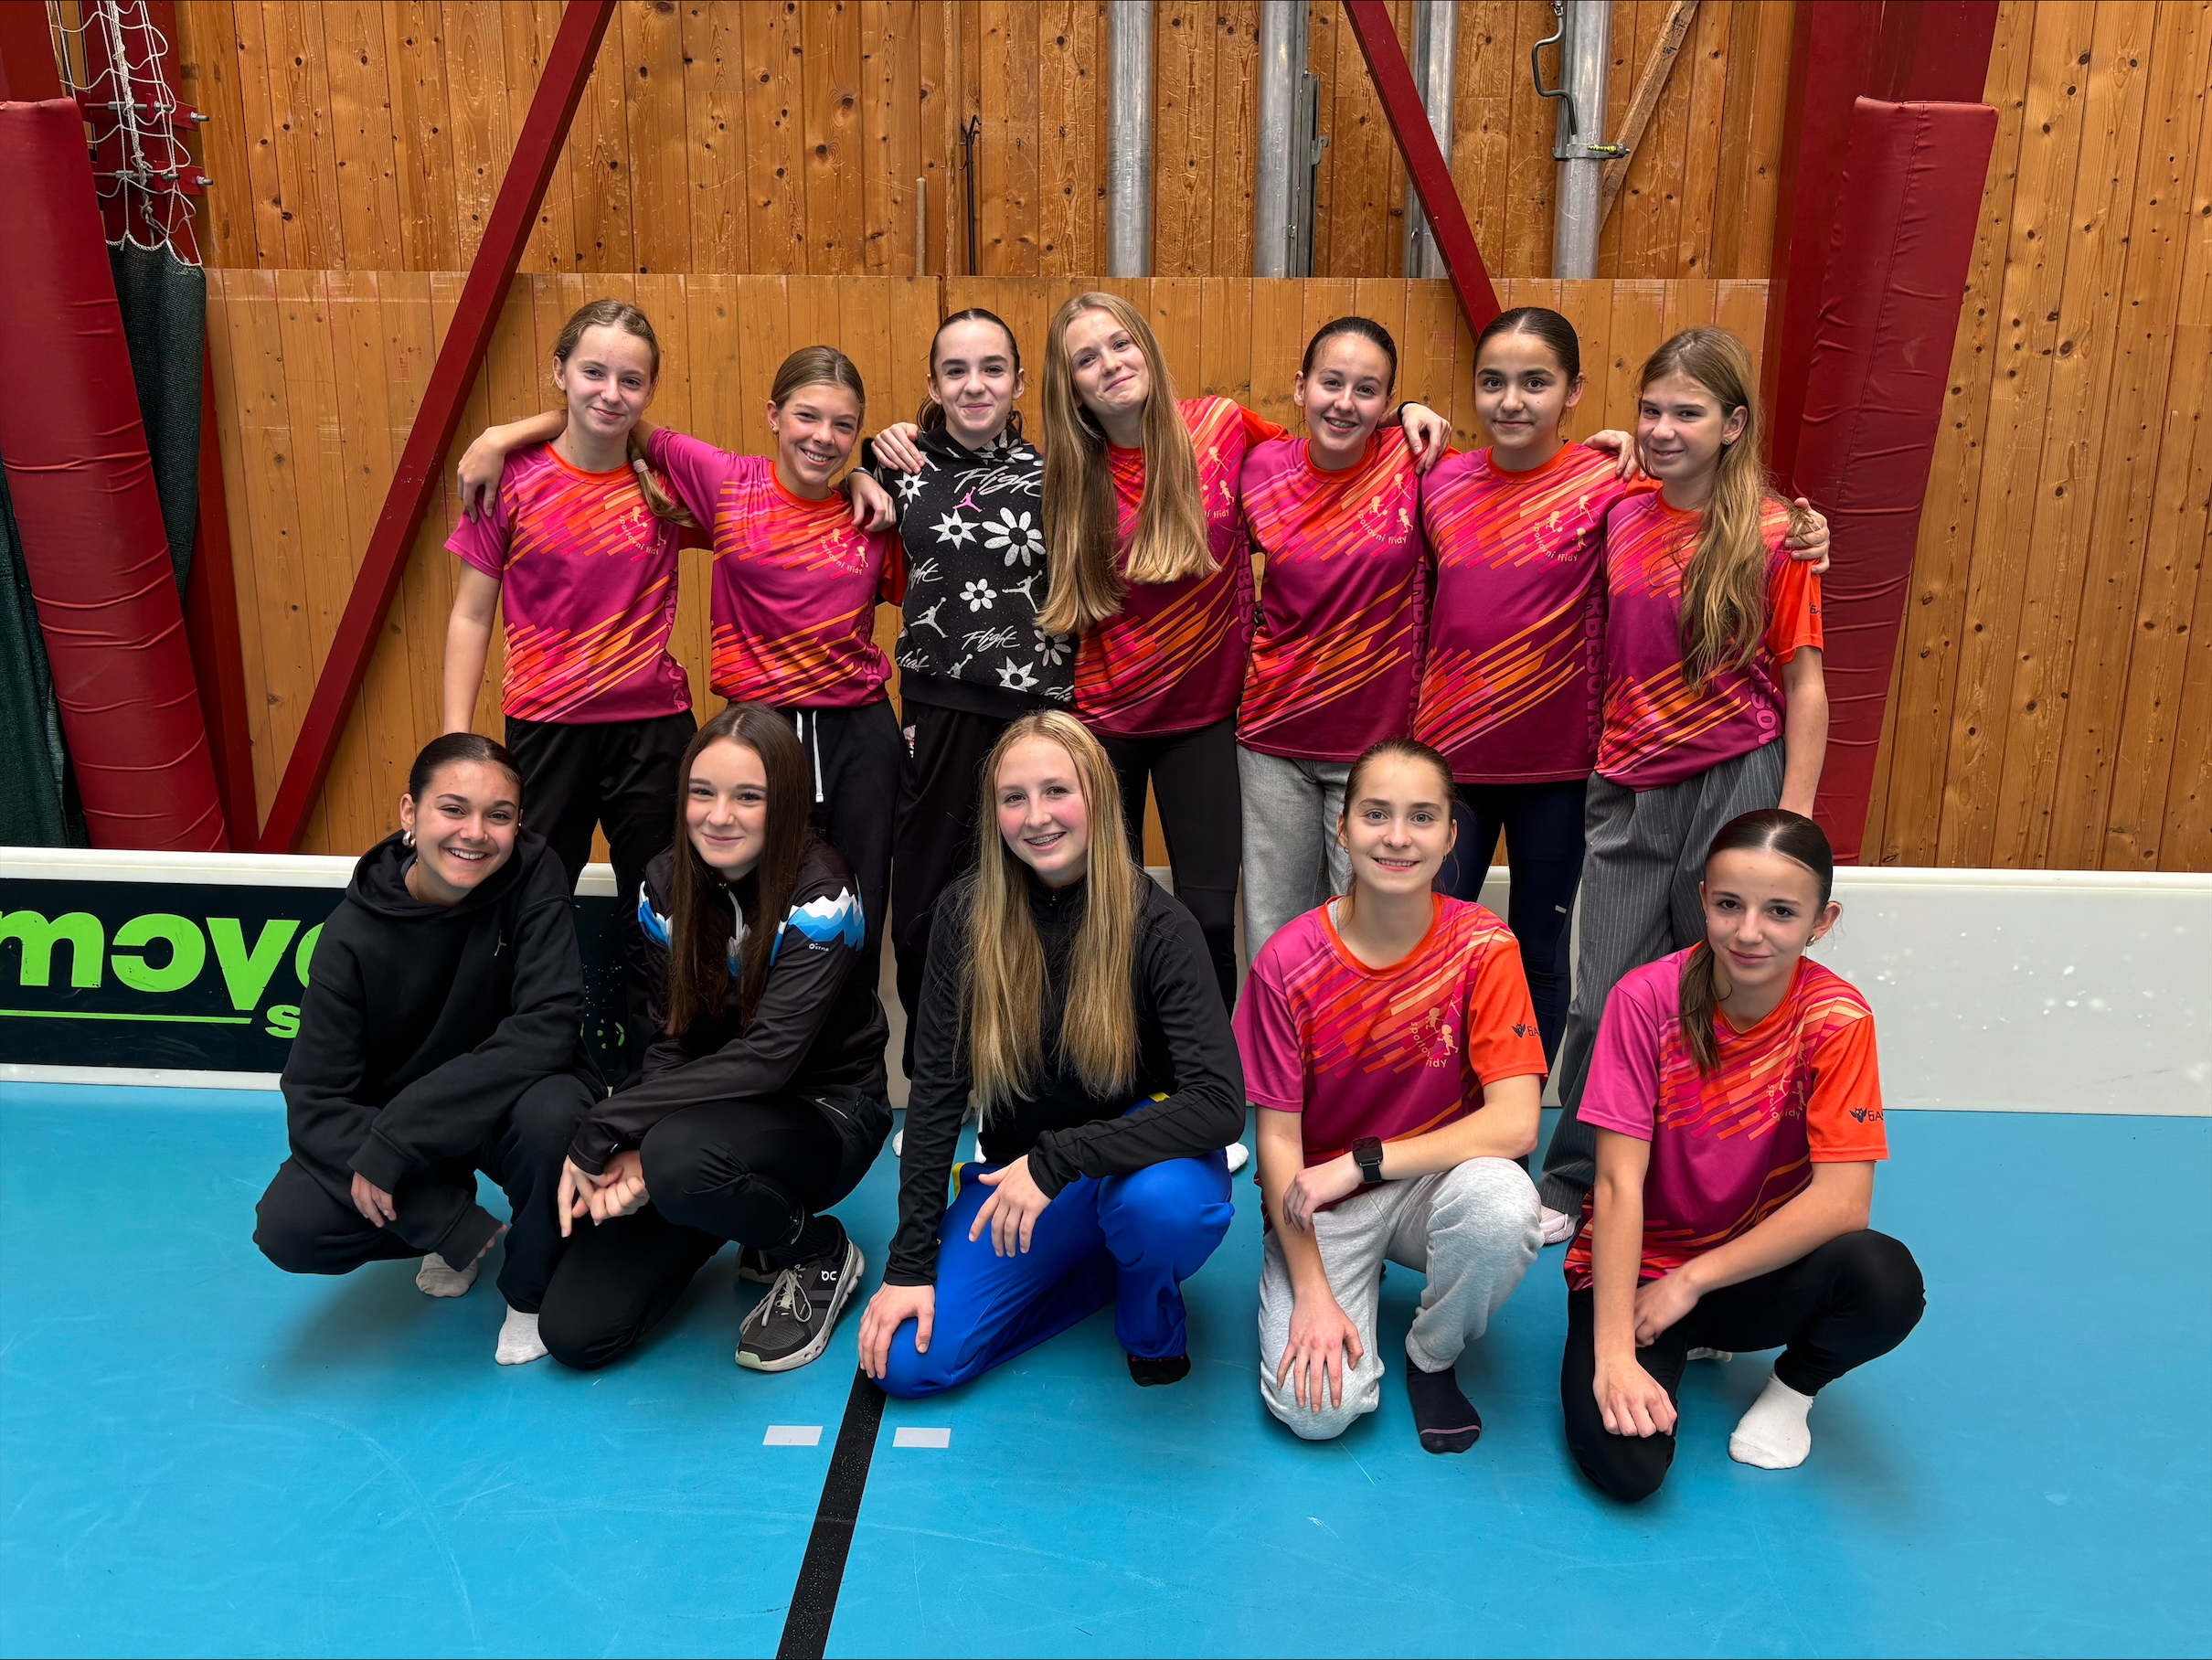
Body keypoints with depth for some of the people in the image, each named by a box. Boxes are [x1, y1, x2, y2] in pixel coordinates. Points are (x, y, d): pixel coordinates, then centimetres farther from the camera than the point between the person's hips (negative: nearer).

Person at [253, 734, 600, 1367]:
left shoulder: (534, 875, -20)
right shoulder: (356, 931, -17)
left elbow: (548, 1028, -28)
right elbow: (314, 1098, -16)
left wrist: (393, 1137, -30)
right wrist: (375, 1154, -36)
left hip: (510, 1102, -2)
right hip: (389, 1123, 2)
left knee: (553, 1113, -36)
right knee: (286, 1228, -21)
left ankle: (532, 1290, -5)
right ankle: (462, 1230, 10)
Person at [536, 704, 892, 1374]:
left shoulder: (819, 898, -20)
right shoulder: (666, 885, -3)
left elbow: (767, 1057, -28)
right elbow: (672, 1042, -2)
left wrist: (604, 1129, -28)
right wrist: (629, 1149, -21)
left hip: (823, 1110, -5)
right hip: (717, 1109, 5)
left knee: (680, 1158, -39)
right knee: (574, 1332, -5)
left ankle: (819, 1254, -6)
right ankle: (757, 1216, 18)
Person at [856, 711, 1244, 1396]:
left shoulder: (1157, 924, -18)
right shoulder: (967, 915, -10)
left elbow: (1220, 1102, -27)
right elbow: (936, 1091, -7)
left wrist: (1056, 1160, -32)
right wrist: (911, 1264, -10)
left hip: (1140, 1158, -3)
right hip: (1018, 1169, 4)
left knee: (1161, 1203, -39)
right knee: (909, 1361, -13)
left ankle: (1151, 1319, -1)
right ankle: (1113, 1263, 9)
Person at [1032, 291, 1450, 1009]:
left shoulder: (1220, 427, -7)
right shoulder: (1070, 474, -5)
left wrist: (1403, 414, -3)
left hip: (1205, 714, 0)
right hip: (1104, 716, 1)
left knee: (1210, 915, 0)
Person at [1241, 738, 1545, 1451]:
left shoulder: (1483, 946, -14)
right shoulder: (1287, 962, -15)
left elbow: (1515, 1123, -20)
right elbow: (1277, 1137, -10)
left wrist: (1360, 1162, -25)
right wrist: (1313, 1294, -15)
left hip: (1432, 1181, 1)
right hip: (1319, 1201, 0)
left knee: (1503, 1202, -34)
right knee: (1316, 1405, -19)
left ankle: (1432, 1358, -1)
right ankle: (1356, 1287, 17)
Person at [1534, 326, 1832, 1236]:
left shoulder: (1770, 533, -7)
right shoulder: (1620, 515, 3)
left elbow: (1804, 682, -5)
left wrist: (1793, 820, -8)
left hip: (1733, 784, -3)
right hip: (1627, 788, 3)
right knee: (1601, 1000, 5)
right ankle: (1569, 1182, 22)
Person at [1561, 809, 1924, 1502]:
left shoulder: (1837, 1019, -14)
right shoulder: (1646, 999, -18)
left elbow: (1842, 1200, -19)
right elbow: (1619, 1182, -19)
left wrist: (1690, 1280, -19)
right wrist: (1613, 1352, -25)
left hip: (1758, 1269, 1)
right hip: (1638, 1262, -1)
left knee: (1888, 1279, -30)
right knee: (1624, 1462, -24)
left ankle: (1793, 1388, 4)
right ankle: (1689, 1342, 11)